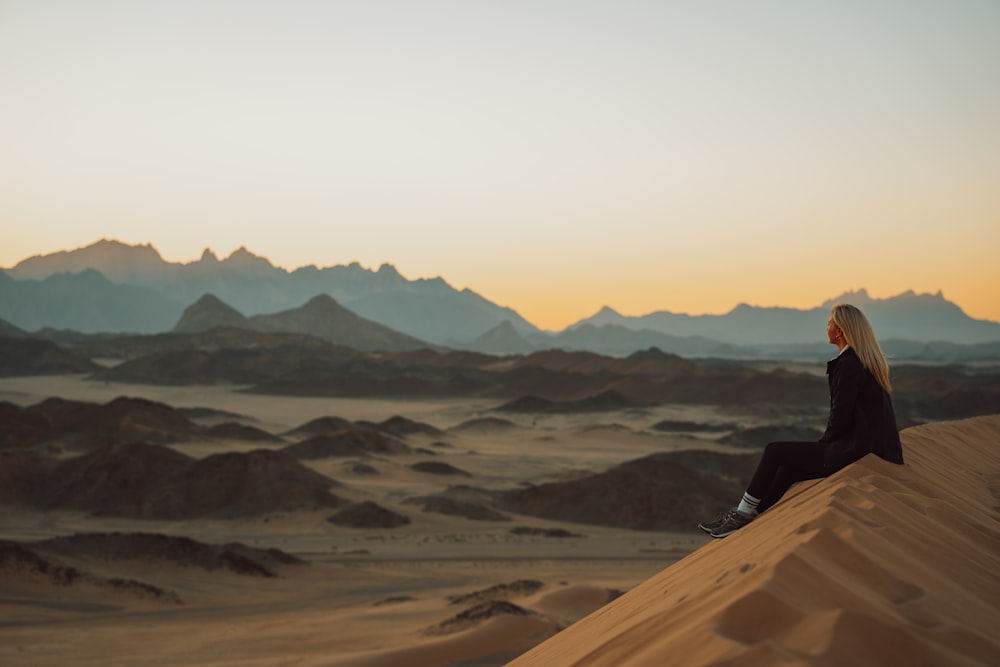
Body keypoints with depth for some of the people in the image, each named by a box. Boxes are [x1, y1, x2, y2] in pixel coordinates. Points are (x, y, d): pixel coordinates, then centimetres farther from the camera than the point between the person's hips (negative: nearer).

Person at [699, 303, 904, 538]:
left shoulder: (847, 364, -17)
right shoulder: (871, 360, 15)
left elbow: (840, 418, -17)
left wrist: (823, 444, 2)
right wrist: (824, 446, 18)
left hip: (852, 452, -10)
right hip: (873, 447, 10)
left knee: (775, 452, -2)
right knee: (788, 468, 17)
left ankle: (743, 515, 8)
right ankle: (744, 519, 19)